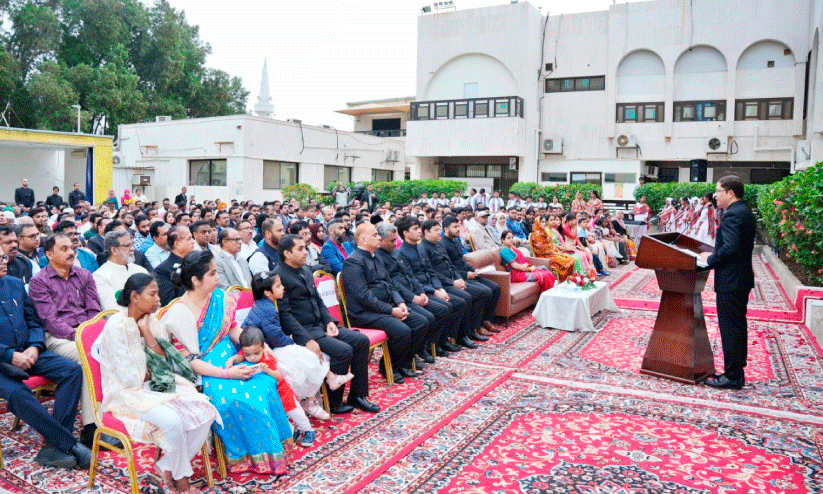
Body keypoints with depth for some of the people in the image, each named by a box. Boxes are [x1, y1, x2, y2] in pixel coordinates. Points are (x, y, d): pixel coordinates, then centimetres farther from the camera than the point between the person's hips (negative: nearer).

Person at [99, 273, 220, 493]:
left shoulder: (151, 322, 7)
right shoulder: (117, 326, -15)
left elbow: (165, 364, -2)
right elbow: (131, 378, -17)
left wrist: (146, 331, -9)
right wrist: (156, 373, 1)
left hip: (156, 386, 7)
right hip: (128, 393, -7)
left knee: (206, 411, -16)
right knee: (173, 421, -32)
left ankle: (166, 468, -1)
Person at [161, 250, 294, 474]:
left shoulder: (220, 298, 2)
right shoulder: (179, 314, -16)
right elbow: (189, 362, -17)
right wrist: (228, 374, -25)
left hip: (229, 359, 6)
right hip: (203, 372, -6)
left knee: (264, 382, -21)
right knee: (238, 398, -31)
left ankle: (276, 445, -5)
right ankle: (248, 456, -10)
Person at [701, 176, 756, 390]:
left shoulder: (732, 214, -18)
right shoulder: (745, 212, 14)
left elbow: (730, 248, -28)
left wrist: (710, 259, -13)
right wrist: (713, 256, 10)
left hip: (730, 281, -11)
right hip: (742, 278, 11)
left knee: (730, 328, -4)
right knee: (738, 326, 16)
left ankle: (732, 377, 3)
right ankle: (737, 372, 26)